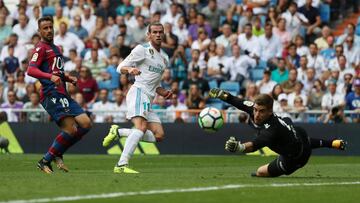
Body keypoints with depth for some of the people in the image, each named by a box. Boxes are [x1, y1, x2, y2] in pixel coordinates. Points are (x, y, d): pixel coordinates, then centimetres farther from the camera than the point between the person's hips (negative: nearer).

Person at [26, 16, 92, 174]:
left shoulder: (56, 49, 26)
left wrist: (69, 78, 20)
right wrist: (50, 76, -33)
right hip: (51, 94, -9)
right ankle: (45, 161, -7)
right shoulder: (41, 48, -3)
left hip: (63, 95, 9)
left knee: (86, 124, -1)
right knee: (71, 129, -19)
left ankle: (57, 154, 9)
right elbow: (31, 70, -18)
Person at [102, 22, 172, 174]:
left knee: (159, 135, -4)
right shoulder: (142, 49, 1)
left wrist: (164, 93, 11)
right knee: (142, 127, -29)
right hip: (138, 92, -8)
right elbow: (120, 67, -2)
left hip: (148, 99, 8)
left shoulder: (164, 58, 24)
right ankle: (122, 165, -37)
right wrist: (130, 69, -25)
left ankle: (118, 132, 1)